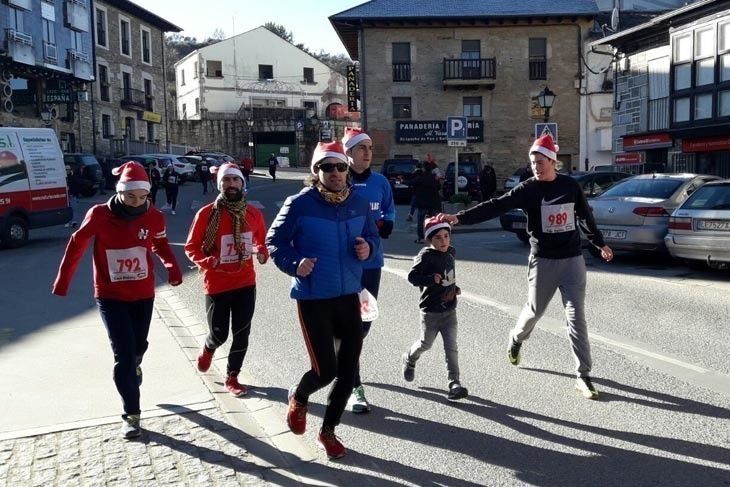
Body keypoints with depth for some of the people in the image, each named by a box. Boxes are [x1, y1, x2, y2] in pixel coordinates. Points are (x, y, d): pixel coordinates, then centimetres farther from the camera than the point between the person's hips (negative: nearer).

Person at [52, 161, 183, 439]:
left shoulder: (154, 217, -11)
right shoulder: (99, 215, -17)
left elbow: (160, 245, 5)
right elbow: (77, 245, -7)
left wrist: (172, 266, -15)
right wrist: (62, 281, -3)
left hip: (144, 295, 3)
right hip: (110, 297, -3)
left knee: (139, 346, 19)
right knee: (123, 353, -7)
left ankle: (132, 369, 56)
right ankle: (131, 414, 4)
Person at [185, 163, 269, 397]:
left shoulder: (253, 213, 0)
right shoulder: (206, 214, -10)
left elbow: (262, 241, 14)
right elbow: (191, 247, -3)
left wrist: (262, 253, -8)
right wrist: (208, 261, -20)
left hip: (246, 283, 3)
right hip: (217, 284, -3)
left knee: (241, 334, 7)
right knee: (219, 334, 6)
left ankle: (232, 377, 26)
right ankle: (208, 349, 43)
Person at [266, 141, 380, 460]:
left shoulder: (359, 204, 1)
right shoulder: (299, 204, -13)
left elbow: (373, 237, 15)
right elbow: (274, 240, -4)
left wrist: (368, 249, -8)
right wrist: (293, 264, -21)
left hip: (349, 296, 5)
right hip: (313, 299, -5)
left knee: (348, 369, 9)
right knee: (325, 370, -7)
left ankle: (328, 430, 31)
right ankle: (298, 398, 31)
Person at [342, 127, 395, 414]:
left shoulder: (380, 182, 4)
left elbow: (389, 210, 19)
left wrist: (385, 225, -2)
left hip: (372, 262, 5)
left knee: (365, 320, 16)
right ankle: (355, 388, 5)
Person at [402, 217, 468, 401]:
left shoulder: (451, 253, 5)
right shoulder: (426, 256, -16)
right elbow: (412, 277, -20)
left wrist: (454, 287, 9)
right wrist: (431, 279, -32)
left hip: (449, 310, 4)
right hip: (430, 311, -4)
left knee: (451, 347, -2)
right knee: (426, 343, 14)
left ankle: (454, 383, 0)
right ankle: (409, 359, 45)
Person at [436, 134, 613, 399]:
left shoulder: (570, 185, 0)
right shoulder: (527, 189, -8)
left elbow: (585, 216, 15)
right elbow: (494, 206, -19)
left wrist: (600, 244, 24)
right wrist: (459, 217, -30)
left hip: (573, 260, 2)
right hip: (543, 260, -1)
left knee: (576, 316, -1)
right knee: (535, 310, 14)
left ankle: (583, 376, 6)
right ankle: (515, 340, 47)